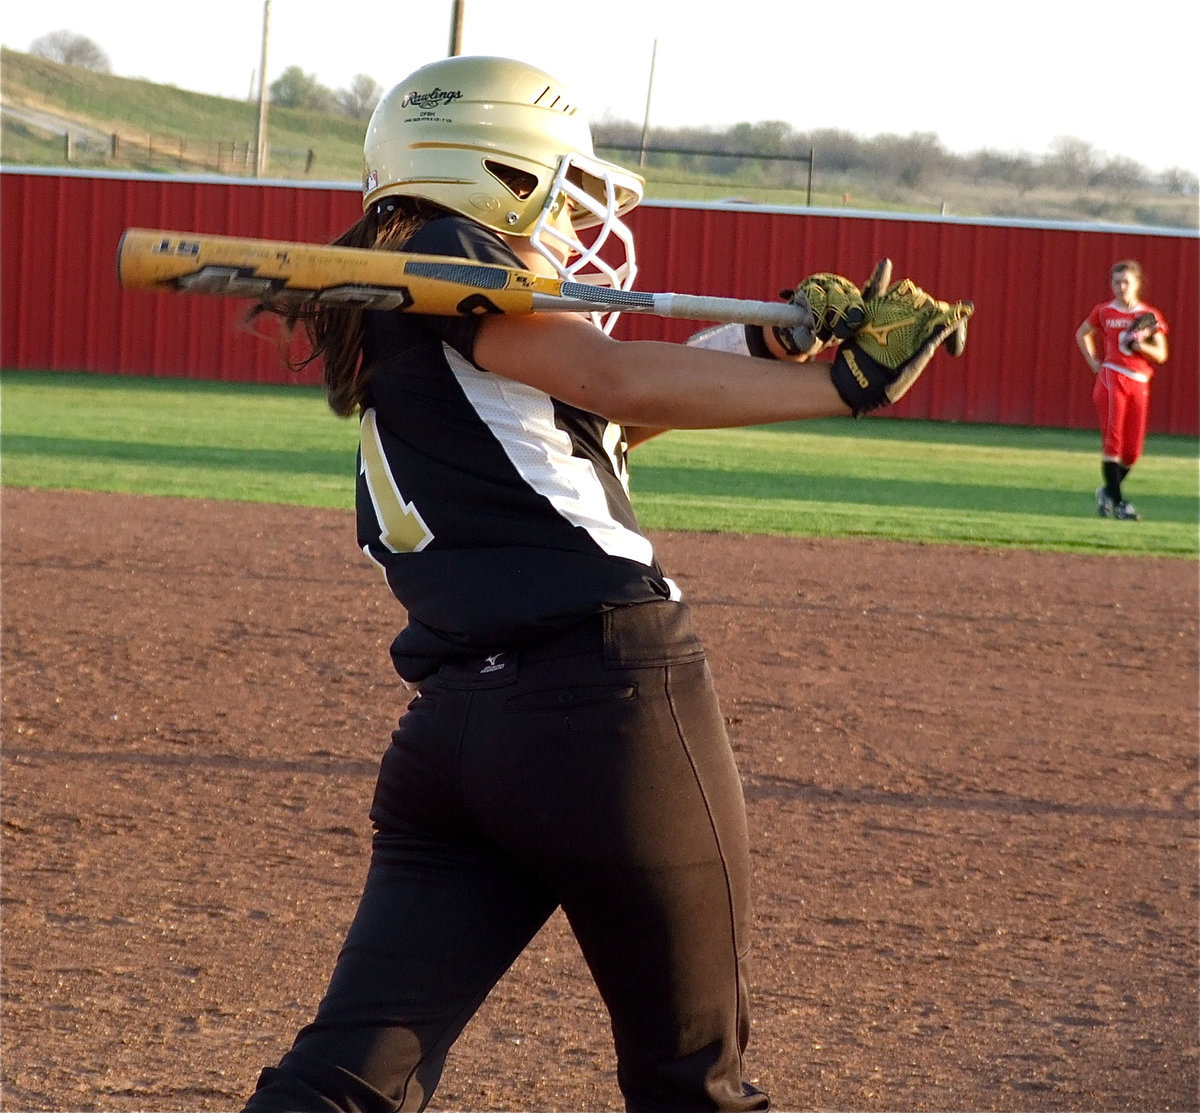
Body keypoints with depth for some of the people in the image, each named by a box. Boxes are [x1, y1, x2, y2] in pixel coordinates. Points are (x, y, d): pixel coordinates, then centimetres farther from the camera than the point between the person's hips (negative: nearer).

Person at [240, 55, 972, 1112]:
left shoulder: (382, 331, 23)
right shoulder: (449, 255, -2)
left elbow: (601, 411, 19)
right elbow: (619, 381, -14)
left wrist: (770, 339, 6)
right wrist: (846, 383, -11)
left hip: (448, 724, 8)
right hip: (611, 693, -8)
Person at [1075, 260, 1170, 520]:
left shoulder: (1150, 316, 7)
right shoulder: (1104, 312, 6)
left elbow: (1161, 355, 4)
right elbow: (1082, 334, 23)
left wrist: (1140, 345, -14)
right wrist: (1094, 363, 11)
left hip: (1139, 384, 2)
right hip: (1111, 379, -2)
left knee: (1133, 450, 1)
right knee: (1112, 440, -14)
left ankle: (1107, 491, 24)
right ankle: (1118, 501, -14)